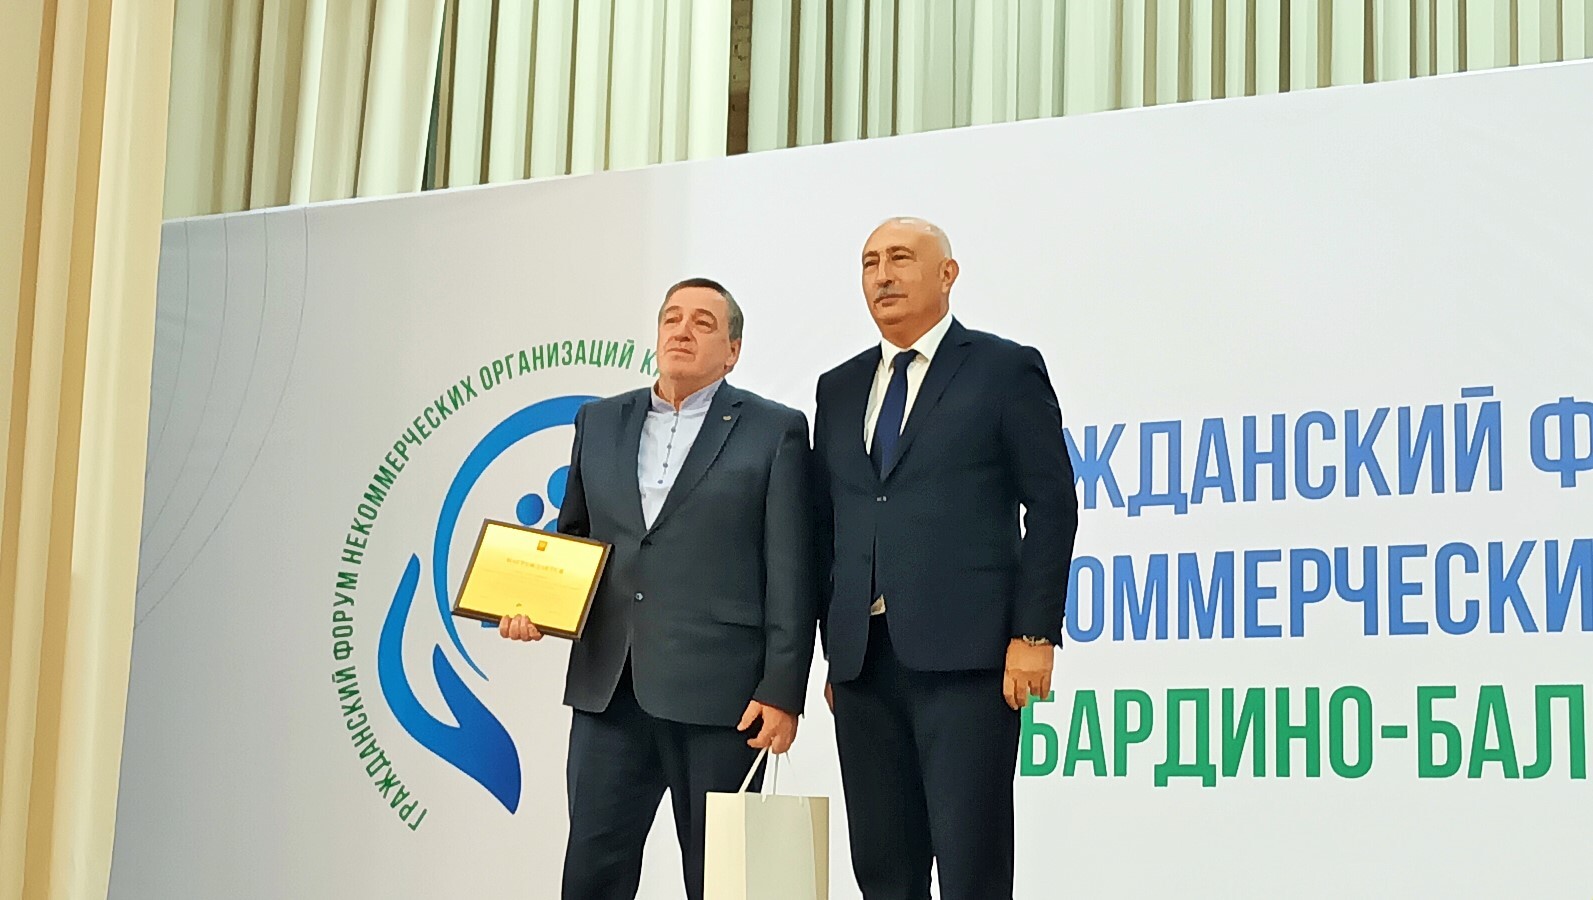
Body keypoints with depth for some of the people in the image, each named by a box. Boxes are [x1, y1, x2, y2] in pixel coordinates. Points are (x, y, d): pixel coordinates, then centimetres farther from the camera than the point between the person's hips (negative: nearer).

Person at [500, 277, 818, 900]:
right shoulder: (599, 423, 15)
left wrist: (782, 691, -10)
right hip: (608, 687, 4)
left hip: (720, 696, -4)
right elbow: (572, 534, 22)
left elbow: (791, 574, -3)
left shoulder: (774, 431, 2)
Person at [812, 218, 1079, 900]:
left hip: (966, 657, -5)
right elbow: (827, 525, 18)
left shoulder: (1005, 370, 3)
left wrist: (1035, 634, -10)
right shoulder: (840, 388, 18)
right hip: (863, 660, 5)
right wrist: (833, 646, 12)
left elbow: (1051, 507, -2)